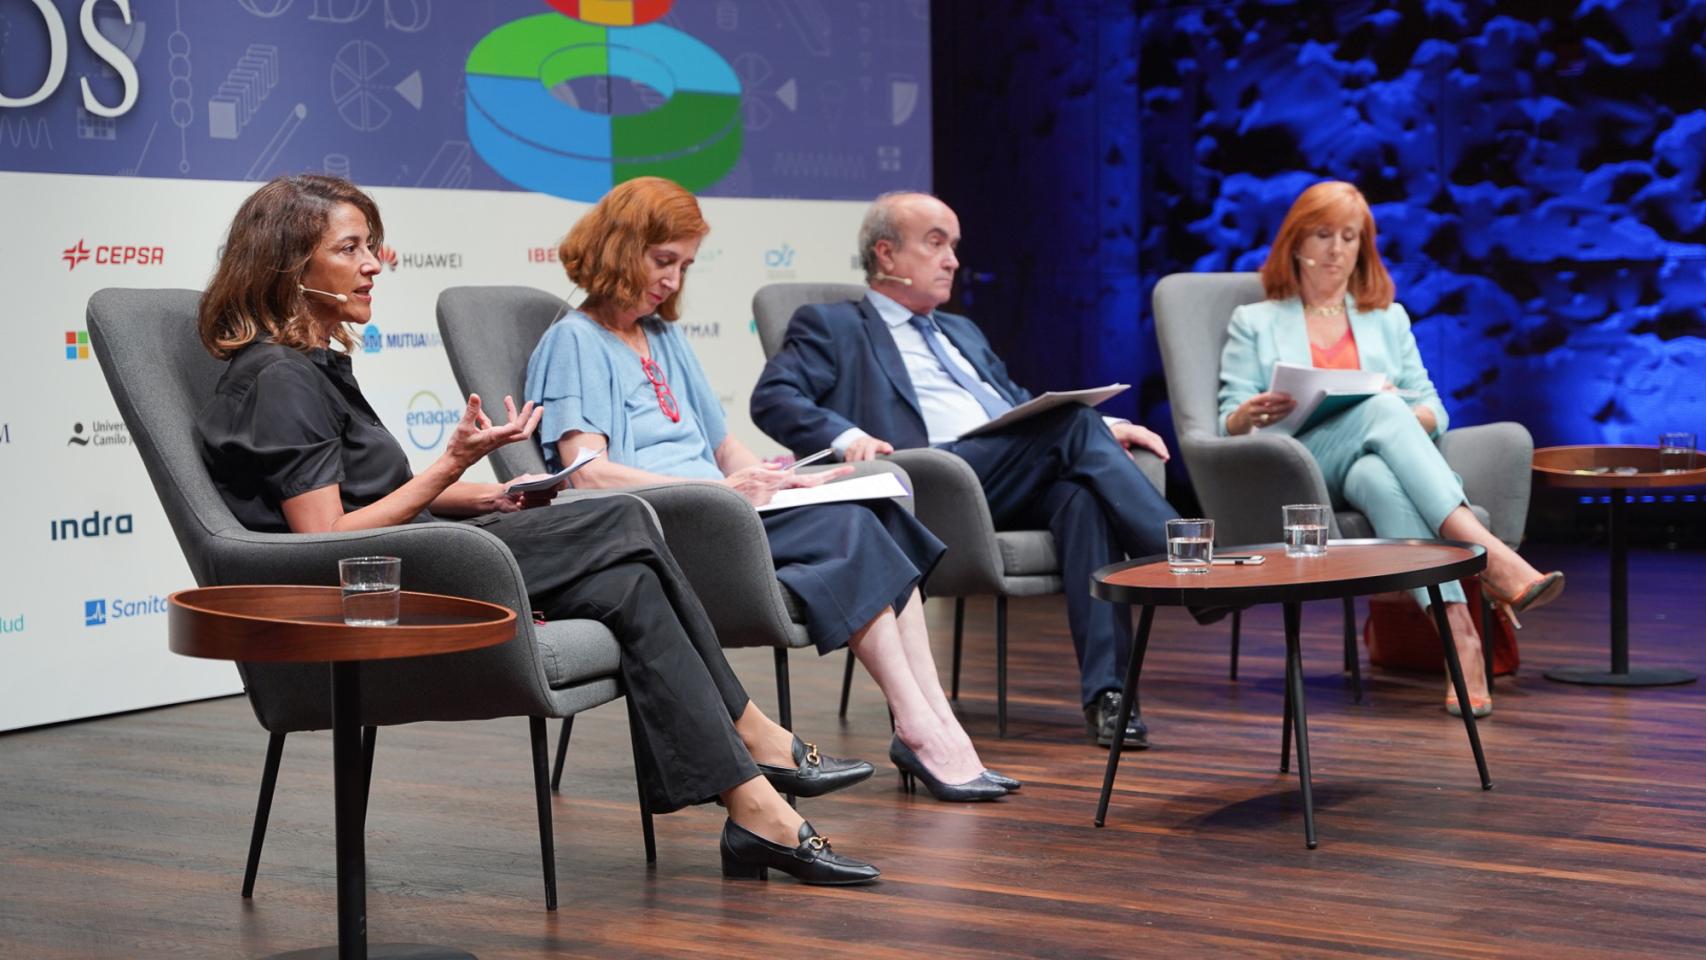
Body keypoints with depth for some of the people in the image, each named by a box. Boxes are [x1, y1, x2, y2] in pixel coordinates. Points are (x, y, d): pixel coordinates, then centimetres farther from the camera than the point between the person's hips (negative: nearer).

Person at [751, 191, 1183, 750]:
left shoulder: (962, 333, 37)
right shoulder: (832, 327, 16)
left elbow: (1027, 412, 34)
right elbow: (772, 398, 0)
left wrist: (1105, 430, 13)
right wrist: (846, 436, -20)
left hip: (1019, 486, 6)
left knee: (1083, 494, -31)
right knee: (1075, 424, -28)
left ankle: (1105, 692, -38)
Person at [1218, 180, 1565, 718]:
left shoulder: (1388, 319, 27)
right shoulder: (1254, 323, 21)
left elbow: (1434, 414, 17)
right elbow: (1227, 428, 10)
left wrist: (1403, 416, -8)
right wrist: (1250, 416, -15)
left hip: (1379, 460, 2)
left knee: (1381, 479, -40)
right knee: (1381, 410, -37)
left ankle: (1458, 632, -60)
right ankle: (1487, 555, -54)